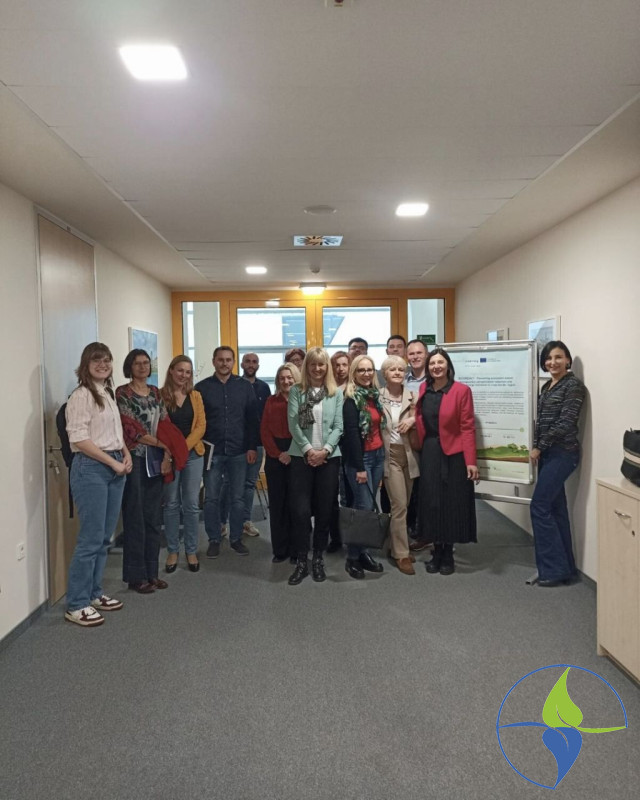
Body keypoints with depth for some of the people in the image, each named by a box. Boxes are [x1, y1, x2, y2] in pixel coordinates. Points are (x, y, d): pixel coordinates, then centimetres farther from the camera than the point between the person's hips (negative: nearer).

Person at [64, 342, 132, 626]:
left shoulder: (109, 393, 14)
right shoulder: (81, 395, -11)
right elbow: (79, 439, -18)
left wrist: (126, 454, 4)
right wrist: (114, 463, -15)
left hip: (115, 468, 8)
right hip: (91, 468, -8)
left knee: (104, 536, 13)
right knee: (91, 538, -5)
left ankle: (94, 593, 26)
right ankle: (76, 605, 6)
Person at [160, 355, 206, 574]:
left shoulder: (195, 396, 8)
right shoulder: (160, 395, -1)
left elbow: (201, 425, 1)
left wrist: (186, 446, -12)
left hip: (193, 454, 2)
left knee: (192, 504, 5)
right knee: (171, 504, 6)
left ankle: (191, 551, 16)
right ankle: (172, 551, 17)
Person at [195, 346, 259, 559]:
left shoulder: (244, 386, 4)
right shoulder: (202, 387, 1)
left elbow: (253, 419, 3)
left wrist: (252, 447, -2)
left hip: (239, 452, 1)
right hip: (212, 452, 0)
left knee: (238, 498, 7)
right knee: (211, 499, 6)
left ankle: (236, 538, 20)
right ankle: (214, 540, 18)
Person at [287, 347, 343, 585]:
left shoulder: (336, 393, 6)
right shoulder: (296, 391, 4)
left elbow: (338, 426, 0)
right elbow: (293, 424, -3)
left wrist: (325, 450, -12)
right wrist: (308, 450, -12)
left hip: (329, 457, 1)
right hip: (301, 456, -1)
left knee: (324, 510, 6)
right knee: (300, 510, -4)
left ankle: (318, 558, 22)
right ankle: (301, 561, 10)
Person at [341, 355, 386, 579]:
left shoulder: (375, 395, 10)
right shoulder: (352, 398, -12)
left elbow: (379, 426, 13)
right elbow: (351, 433, -16)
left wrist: (380, 455, 6)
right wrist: (359, 467, -17)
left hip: (378, 455, 7)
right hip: (360, 458, -7)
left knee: (369, 505, 10)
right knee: (364, 507, -5)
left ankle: (363, 552, 20)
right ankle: (353, 557, 7)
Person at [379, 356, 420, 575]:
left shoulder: (412, 395, 3)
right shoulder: (376, 396, -3)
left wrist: (413, 419, -12)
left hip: (409, 454, 3)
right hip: (390, 455, -3)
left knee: (404, 504, 12)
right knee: (399, 505, -8)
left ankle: (398, 546, 27)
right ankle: (401, 554, 2)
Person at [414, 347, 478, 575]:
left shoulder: (461, 391, -7)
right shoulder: (423, 390, 6)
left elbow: (467, 427, -10)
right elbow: (420, 422, 11)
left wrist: (471, 460, -15)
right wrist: (422, 450, 1)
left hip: (453, 453, -3)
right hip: (429, 453, 4)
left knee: (452, 503, 5)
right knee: (432, 502, 6)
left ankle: (448, 555, 19)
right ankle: (437, 552, 20)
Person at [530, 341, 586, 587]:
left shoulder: (573, 385, -11)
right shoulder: (547, 386, 14)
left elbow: (565, 423, -17)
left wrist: (539, 447, -11)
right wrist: (537, 448, 2)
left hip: (562, 453, -9)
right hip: (548, 453, 9)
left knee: (539, 507, -9)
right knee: (556, 508, 10)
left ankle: (554, 568, 0)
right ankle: (565, 566, 18)